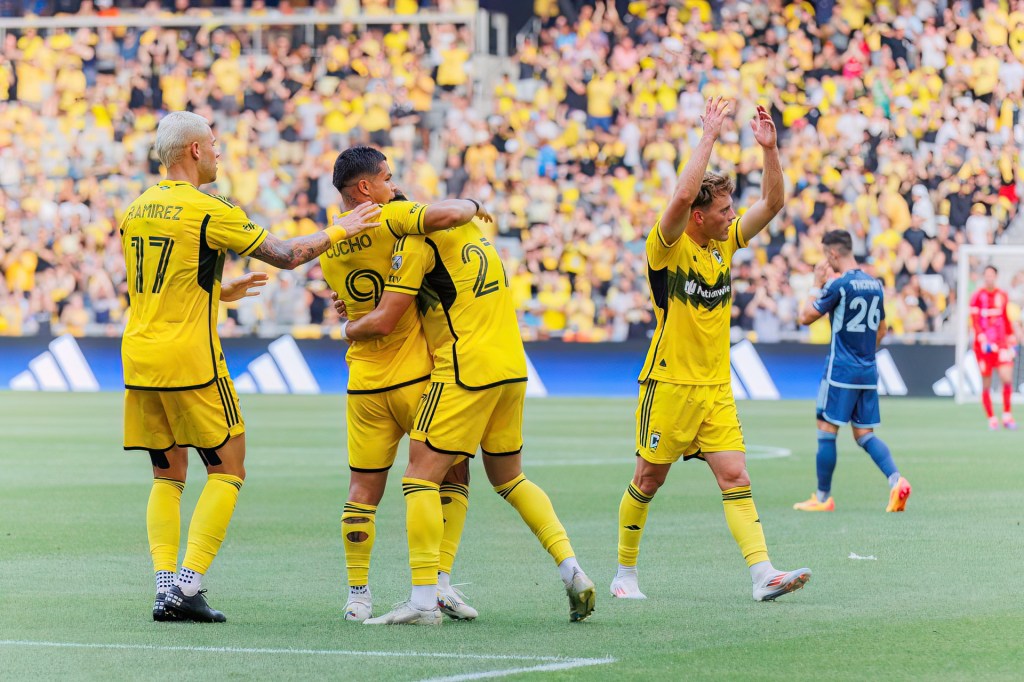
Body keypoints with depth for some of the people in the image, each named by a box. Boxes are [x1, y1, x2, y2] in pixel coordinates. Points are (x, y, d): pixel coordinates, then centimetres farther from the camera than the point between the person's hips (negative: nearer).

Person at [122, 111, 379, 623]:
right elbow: (287, 255, -6)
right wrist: (339, 231, 9)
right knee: (227, 470, 4)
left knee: (167, 476, 14)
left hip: (139, 361, 7)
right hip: (190, 360, -7)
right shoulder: (207, 211, -10)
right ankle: (188, 587, -6)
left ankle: (166, 585, 3)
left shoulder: (135, 212, 11)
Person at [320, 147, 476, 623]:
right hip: (417, 376, -5)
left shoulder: (328, 253, 8)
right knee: (453, 476, 10)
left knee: (364, 489, 8)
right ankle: (440, 579, 2)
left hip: (364, 385, 5)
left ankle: (357, 593, 6)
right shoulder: (388, 221, -13)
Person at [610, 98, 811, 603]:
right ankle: (625, 572, 20)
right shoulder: (668, 245, -12)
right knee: (648, 480, 5)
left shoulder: (726, 241, 8)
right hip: (669, 385, -5)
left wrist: (769, 148, -8)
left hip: (716, 388, 5)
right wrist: (709, 136, -26)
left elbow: (773, 203, 4)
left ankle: (762, 574, -15)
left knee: (735, 478, -6)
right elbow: (682, 195, -30)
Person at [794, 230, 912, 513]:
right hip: (868, 372, 7)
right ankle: (896, 480, -11)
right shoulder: (875, 284, 10)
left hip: (841, 370, -7)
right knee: (865, 434, 9)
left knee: (827, 431, 2)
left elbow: (806, 317, -6)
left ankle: (822, 497, 6)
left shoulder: (838, 285, -13)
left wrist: (817, 284, 3)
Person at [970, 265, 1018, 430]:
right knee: (986, 384, -1)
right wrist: (983, 341, -18)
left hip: (1001, 344, 3)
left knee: (1007, 379, -11)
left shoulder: (1002, 296, 9)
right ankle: (991, 418, 9)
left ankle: (1007, 415, 2)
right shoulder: (977, 297, -3)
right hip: (984, 345, -3)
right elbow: (975, 322, -7)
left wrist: (1012, 341, 16)